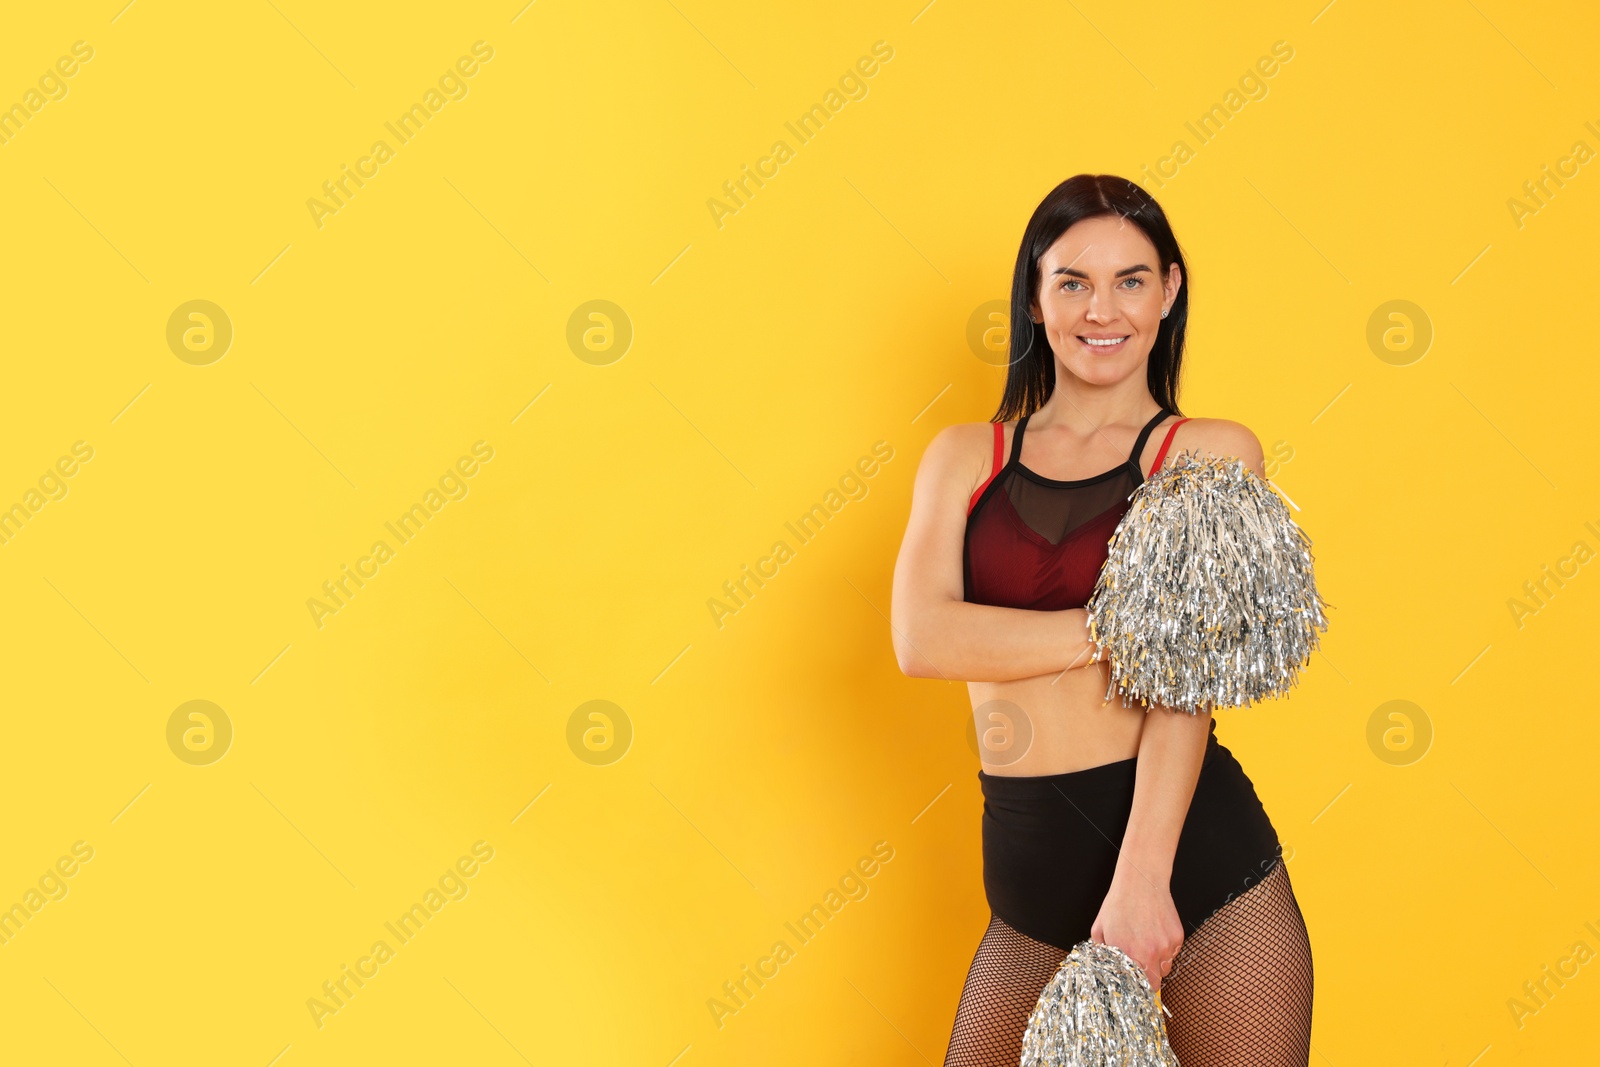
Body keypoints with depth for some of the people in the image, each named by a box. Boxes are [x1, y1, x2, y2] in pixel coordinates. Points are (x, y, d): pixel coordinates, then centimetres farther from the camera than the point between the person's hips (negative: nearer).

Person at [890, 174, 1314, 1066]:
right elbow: (921, 637, -8)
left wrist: (1141, 879, -20)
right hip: (1032, 876, 3)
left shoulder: (1212, 451, 2)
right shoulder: (965, 455, 9)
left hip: (1201, 854, -2)